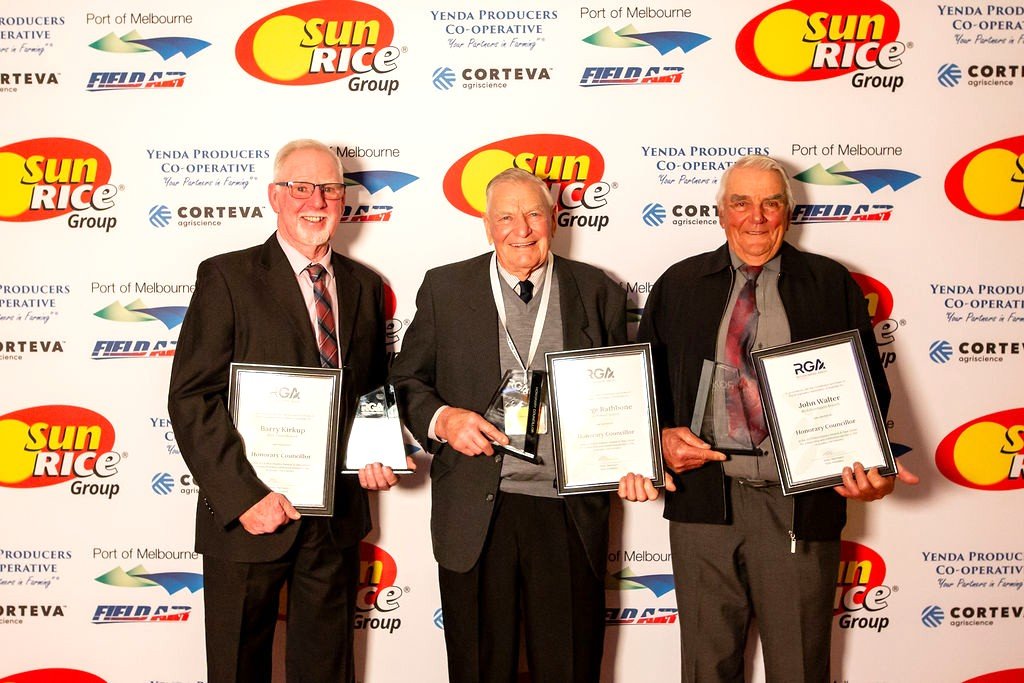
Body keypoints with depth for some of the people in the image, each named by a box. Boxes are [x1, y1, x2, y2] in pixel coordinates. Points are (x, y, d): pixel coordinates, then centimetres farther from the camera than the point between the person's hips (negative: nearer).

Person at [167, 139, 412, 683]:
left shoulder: (363, 285, 9)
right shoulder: (227, 277, -7)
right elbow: (191, 398, -12)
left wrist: (381, 454, -2)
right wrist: (245, 495, -19)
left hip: (339, 515, 4)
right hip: (250, 515, -4)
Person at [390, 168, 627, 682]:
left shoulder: (598, 293, 6)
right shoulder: (444, 288, 4)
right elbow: (406, 380, 7)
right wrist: (440, 418, -12)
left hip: (569, 513, 1)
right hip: (475, 514, 0)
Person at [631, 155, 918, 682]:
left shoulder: (832, 284, 6)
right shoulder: (678, 285, 9)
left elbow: (868, 384, 5)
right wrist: (662, 435, -7)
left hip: (802, 505, -1)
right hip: (703, 499, 1)